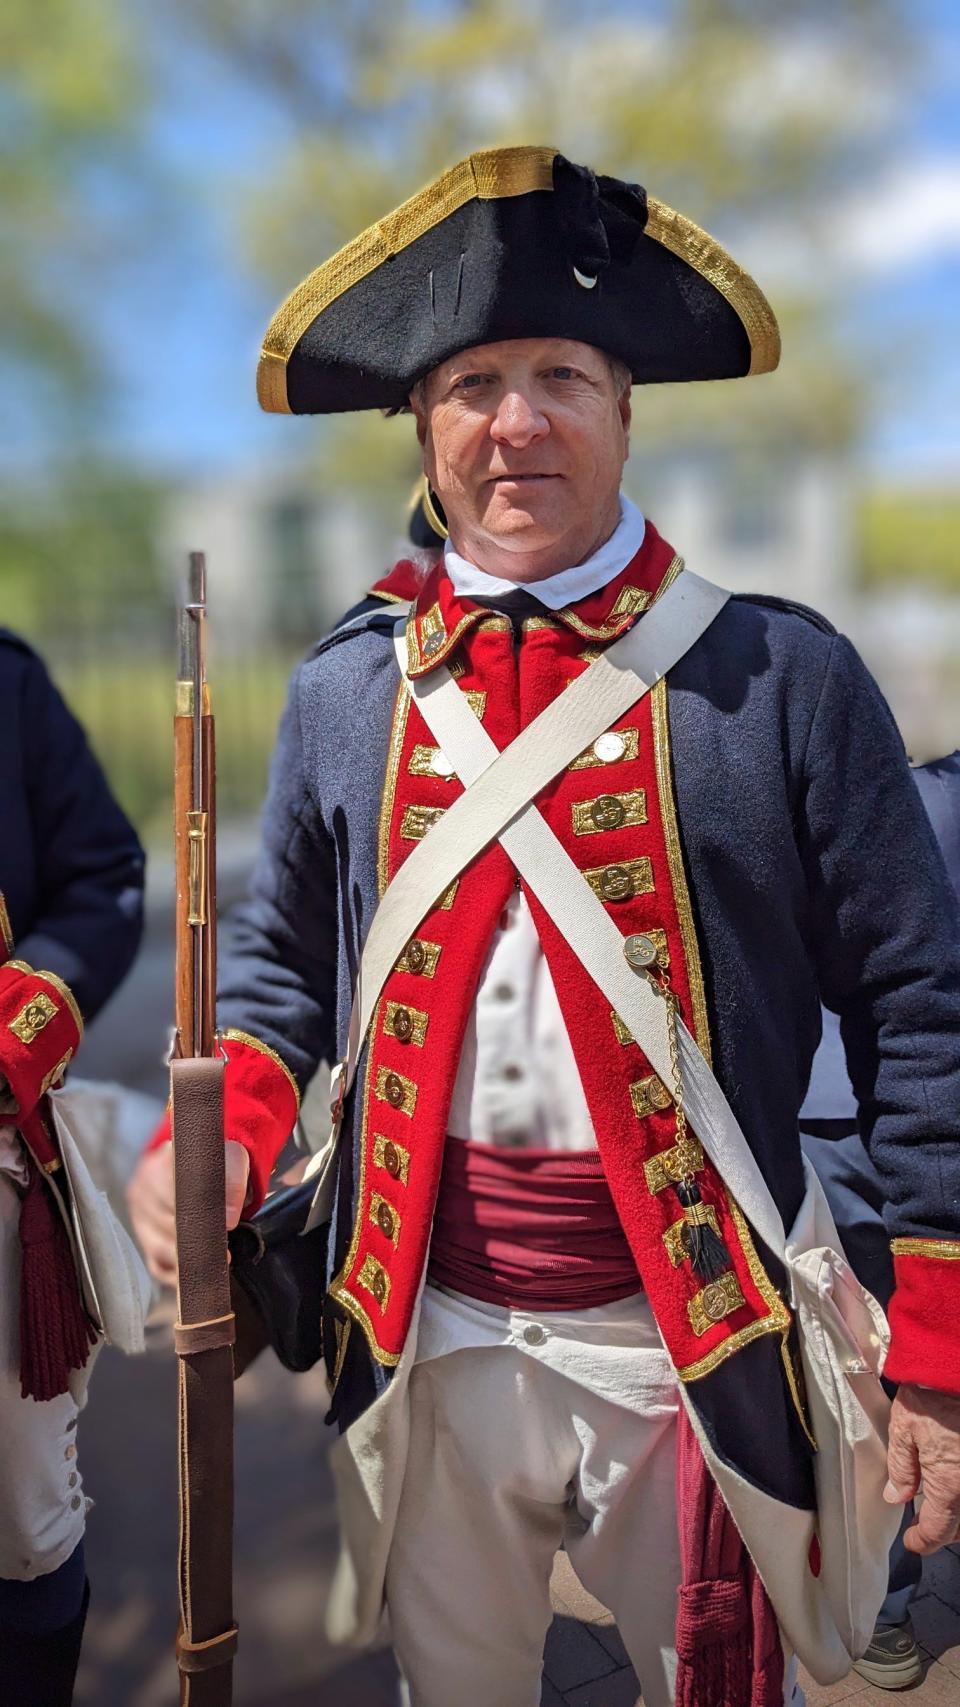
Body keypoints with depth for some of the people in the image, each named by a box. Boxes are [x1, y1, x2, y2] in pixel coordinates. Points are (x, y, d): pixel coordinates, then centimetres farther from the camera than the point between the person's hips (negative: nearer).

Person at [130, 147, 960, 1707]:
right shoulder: (346, 691, 3)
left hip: (697, 1343, -2)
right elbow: (283, 965, 12)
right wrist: (221, 1130, -7)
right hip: (426, 1333, 3)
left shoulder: (782, 673, -7)